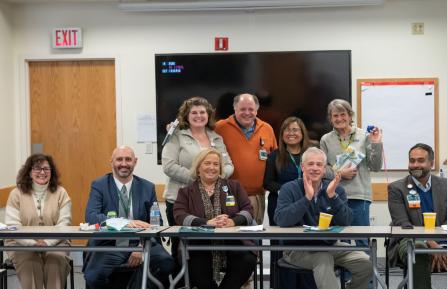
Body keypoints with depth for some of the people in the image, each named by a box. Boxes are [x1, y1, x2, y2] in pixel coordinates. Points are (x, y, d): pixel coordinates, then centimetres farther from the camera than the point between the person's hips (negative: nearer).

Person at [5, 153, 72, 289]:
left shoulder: (60, 193, 5)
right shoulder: (16, 194, 3)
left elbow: (64, 223, -3)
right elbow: (12, 226, -4)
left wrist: (47, 242, -20)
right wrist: (33, 243, -20)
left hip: (54, 243, 1)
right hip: (22, 244, 0)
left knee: (57, 259, -30)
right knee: (30, 262, -30)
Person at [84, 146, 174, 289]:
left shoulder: (148, 187, 10)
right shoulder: (99, 185, 3)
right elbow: (91, 216, -12)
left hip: (141, 242, 2)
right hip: (110, 245, -2)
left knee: (166, 262, -28)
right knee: (93, 276, -30)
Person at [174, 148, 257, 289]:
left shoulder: (234, 186, 17)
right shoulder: (186, 192, 14)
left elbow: (248, 210, 6)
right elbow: (180, 216, -3)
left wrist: (233, 221, -17)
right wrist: (207, 222, -20)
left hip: (232, 242, 2)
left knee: (248, 261, -29)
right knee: (196, 270, -32)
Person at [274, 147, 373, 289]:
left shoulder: (336, 190, 5)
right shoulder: (289, 189, -3)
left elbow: (345, 222, -9)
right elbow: (281, 220, -21)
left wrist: (332, 195, -21)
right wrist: (307, 198, -25)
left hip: (330, 244, 4)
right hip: (299, 247, -4)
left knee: (366, 264, -11)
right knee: (323, 259, -34)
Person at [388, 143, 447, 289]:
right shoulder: (396, 188, 2)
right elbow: (402, 224, -8)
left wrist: (435, 242, -17)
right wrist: (430, 243, -23)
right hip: (410, 241, -2)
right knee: (419, 250, -36)